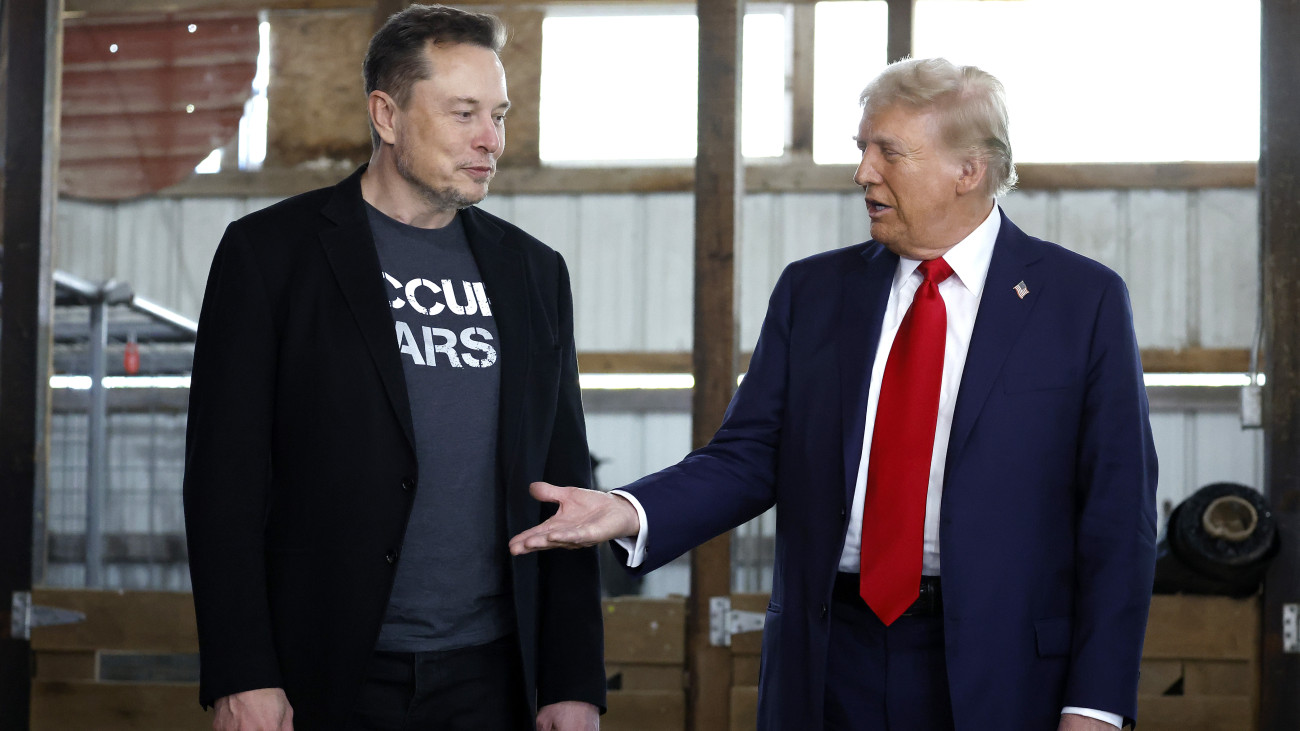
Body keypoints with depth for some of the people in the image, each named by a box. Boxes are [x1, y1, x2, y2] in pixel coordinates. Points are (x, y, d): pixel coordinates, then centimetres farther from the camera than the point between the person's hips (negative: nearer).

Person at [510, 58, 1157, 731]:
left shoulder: (1084, 300, -2)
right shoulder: (812, 291, 8)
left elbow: (1116, 513, -4)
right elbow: (750, 455, 4)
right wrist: (630, 513, -15)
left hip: (995, 677, -3)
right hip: (828, 667, 3)